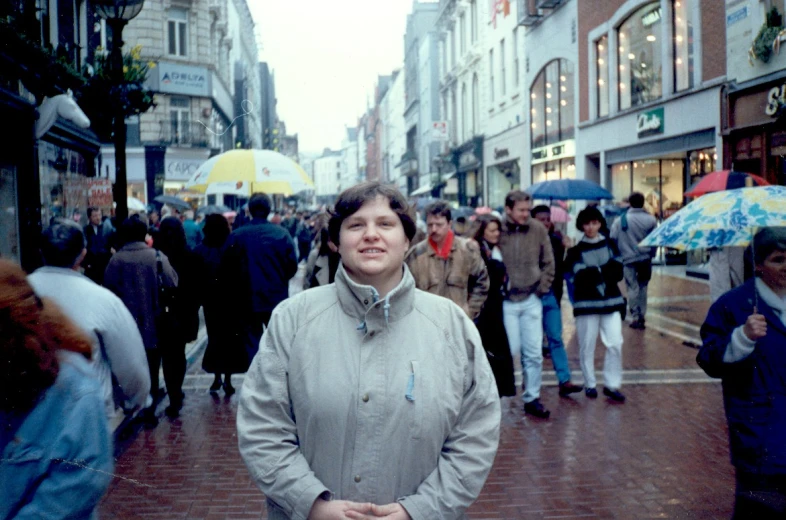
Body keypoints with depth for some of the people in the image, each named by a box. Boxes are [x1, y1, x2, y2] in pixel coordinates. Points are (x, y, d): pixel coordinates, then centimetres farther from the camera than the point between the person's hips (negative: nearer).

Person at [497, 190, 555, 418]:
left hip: (531, 299, 3)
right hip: (506, 301, -3)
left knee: (534, 353, 6)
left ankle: (532, 398, 19)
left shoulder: (538, 229, -1)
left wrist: (541, 288, 2)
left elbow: (548, 263, 8)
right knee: (511, 350, -2)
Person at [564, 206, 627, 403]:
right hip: (586, 303, -2)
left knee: (615, 344, -4)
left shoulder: (610, 244, 9)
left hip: (611, 301, 2)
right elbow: (577, 278, -10)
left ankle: (612, 385, 8)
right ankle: (590, 384, 18)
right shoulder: (576, 250, 0)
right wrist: (604, 271, -9)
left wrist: (593, 272, -9)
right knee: (587, 346, 4)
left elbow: (618, 272, 2)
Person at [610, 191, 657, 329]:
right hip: (645, 260, 1)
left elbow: (613, 240, -6)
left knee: (633, 288, 4)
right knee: (643, 287, 13)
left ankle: (635, 317, 0)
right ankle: (642, 316, 14)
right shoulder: (651, 220, -4)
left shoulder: (620, 221, -7)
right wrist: (651, 254, 15)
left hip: (628, 260, -1)